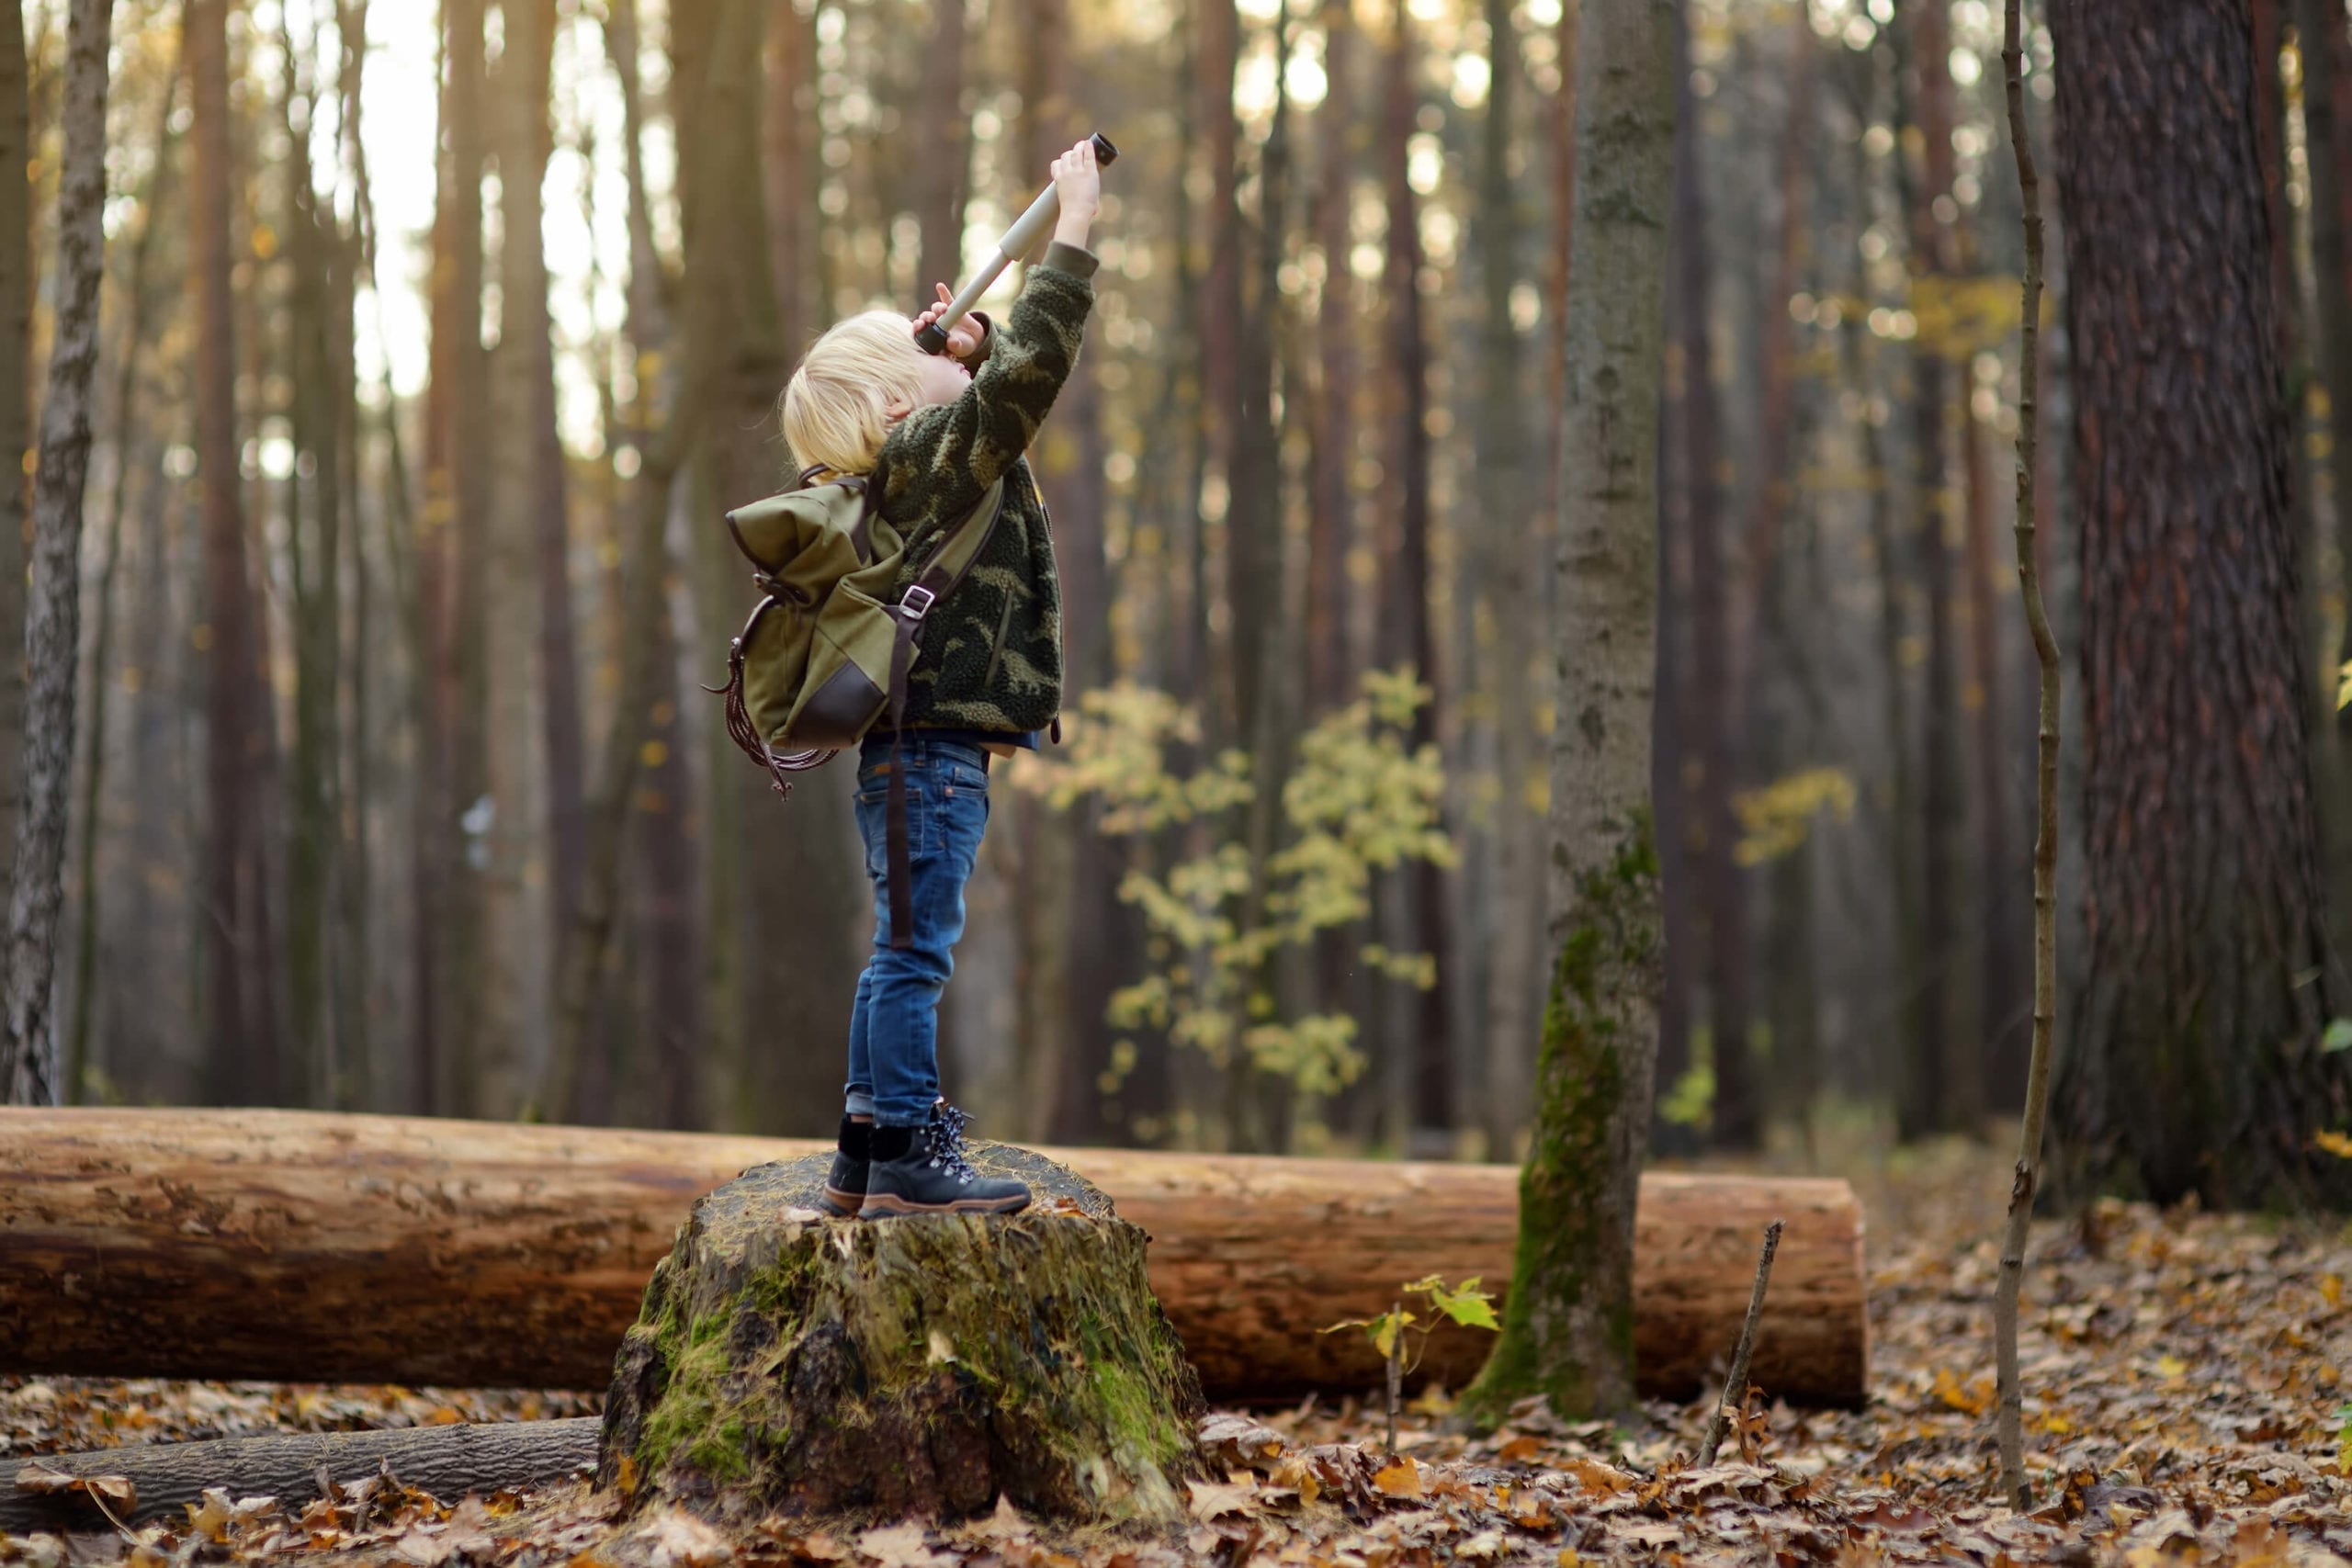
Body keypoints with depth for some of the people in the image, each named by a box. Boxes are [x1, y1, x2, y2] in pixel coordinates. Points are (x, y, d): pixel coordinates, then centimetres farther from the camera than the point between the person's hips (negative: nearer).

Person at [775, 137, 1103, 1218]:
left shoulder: (916, 461, 16)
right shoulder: (932, 453, -11)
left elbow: (1011, 376, 33)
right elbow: (1032, 369, -21)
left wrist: (971, 338, 13)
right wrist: (1072, 230, -15)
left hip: (920, 752, 10)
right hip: (934, 751, -10)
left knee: (900, 959, 13)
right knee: (915, 954, -9)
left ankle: (864, 1161, 17)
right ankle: (908, 1161, -9)